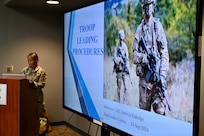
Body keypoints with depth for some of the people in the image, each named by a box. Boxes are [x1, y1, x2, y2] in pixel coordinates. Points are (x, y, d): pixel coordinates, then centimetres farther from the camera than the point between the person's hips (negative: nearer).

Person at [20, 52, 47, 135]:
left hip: (36, 97, -3)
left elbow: (42, 84, -10)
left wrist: (33, 83, -26)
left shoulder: (41, 71, -4)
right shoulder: (25, 70, 7)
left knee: (36, 117, 5)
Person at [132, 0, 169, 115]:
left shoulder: (158, 25, 3)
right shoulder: (139, 29, 10)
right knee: (143, 109, 9)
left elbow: (164, 53, -3)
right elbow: (134, 55, 8)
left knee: (160, 111, -6)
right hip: (144, 75, 3)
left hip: (157, 75, -2)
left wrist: (162, 75, -13)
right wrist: (144, 57, -15)